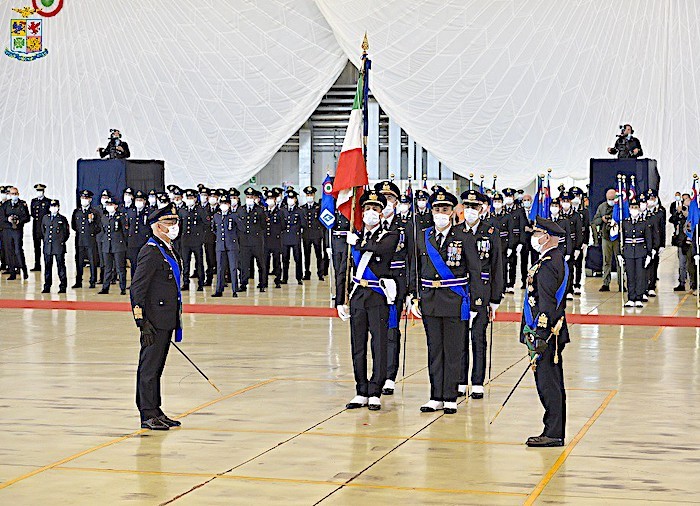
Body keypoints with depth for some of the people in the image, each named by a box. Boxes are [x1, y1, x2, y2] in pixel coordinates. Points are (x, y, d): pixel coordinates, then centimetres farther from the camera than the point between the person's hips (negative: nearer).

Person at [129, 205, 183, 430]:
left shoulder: (169, 250, 17)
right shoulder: (151, 252, -14)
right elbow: (137, 289, -17)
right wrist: (142, 322, -21)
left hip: (166, 319, 10)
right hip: (155, 320, -10)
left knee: (157, 367, 14)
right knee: (150, 367, -3)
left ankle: (155, 411, 21)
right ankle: (148, 415, 1)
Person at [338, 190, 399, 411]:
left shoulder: (390, 236, 1)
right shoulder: (354, 237, 13)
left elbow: (380, 248, -24)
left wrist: (358, 242, -12)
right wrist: (341, 300, 9)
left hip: (378, 296, -4)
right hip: (357, 296, 4)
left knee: (379, 344, -5)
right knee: (358, 345, 6)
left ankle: (375, 393, 0)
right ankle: (361, 393, 13)